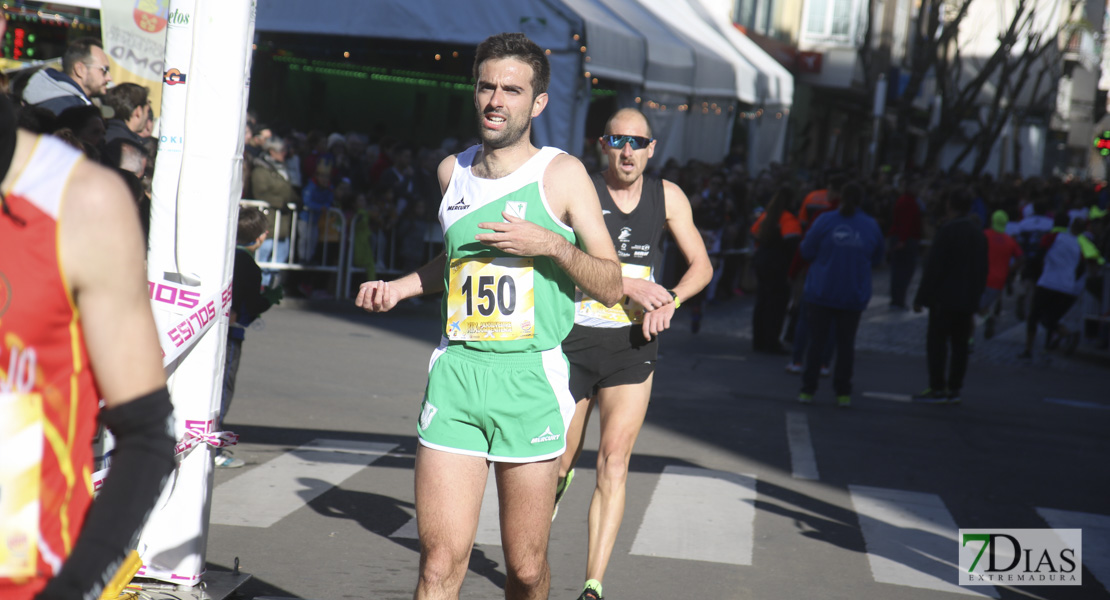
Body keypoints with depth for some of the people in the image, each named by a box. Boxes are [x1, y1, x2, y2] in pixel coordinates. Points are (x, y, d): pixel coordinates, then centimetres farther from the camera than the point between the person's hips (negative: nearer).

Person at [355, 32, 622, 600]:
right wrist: (399, 287, 17)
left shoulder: (560, 173, 0)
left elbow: (611, 286, -1)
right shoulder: (453, 171, 12)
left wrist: (551, 244, -16)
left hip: (529, 380, -2)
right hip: (456, 370, 3)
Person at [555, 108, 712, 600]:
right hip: (575, 338, -1)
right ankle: (559, 480, 51)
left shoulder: (667, 196, 4)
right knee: (562, 458, 12)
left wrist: (669, 301, -10)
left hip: (633, 344, 1)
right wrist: (630, 285, -25)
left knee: (614, 460, -11)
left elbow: (701, 265, 10)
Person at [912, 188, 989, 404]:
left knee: (937, 342, -2)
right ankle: (954, 389, 10)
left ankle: (937, 388, -5)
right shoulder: (979, 234, 10)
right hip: (968, 301, 7)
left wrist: (921, 297, -10)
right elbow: (983, 271, 17)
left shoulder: (947, 232, -13)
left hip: (945, 298, -7)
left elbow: (933, 268, -15)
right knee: (959, 344, 9)